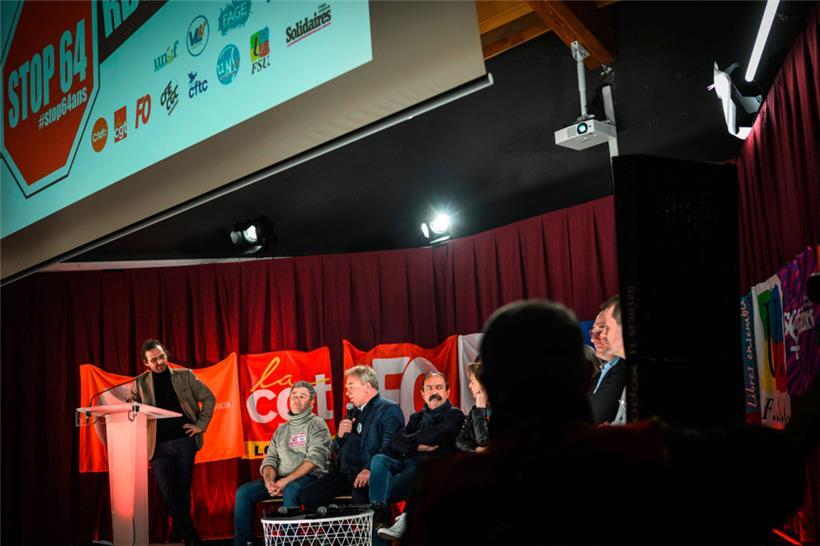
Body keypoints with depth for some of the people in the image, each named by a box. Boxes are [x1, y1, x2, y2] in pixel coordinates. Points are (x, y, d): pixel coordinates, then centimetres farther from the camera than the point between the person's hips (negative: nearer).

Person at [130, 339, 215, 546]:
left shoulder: (184, 375, 4)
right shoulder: (140, 383, 4)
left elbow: (208, 398, 7)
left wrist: (200, 424, 0)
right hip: (158, 445, 0)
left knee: (183, 491, 6)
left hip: (184, 441, 0)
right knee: (168, 494, -6)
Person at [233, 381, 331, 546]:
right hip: (281, 480, 6)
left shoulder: (317, 425, 1)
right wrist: (269, 481, -11)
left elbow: (315, 458, -13)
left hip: (310, 477, -6)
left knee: (290, 491, -38)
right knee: (243, 492, -11)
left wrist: (287, 480, -20)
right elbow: (270, 458, 13)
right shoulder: (281, 430, 20)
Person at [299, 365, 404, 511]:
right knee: (307, 495, -12)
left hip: (368, 474, -7)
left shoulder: (389, 409, -1)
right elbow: (337, 450, 28)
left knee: (360, 496, -39)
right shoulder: (353, 412, 25)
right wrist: (340, 435, 7)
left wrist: (370, 469, -28)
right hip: (344, 472, 8)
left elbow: (389, 447, -15)